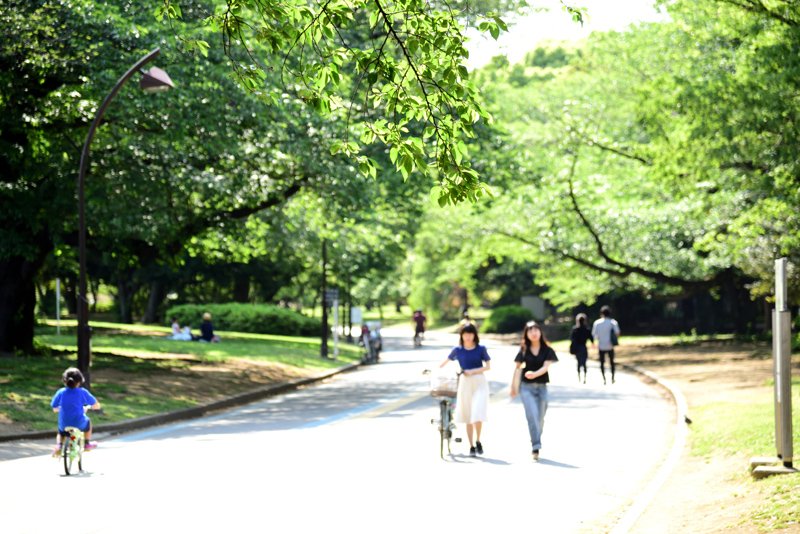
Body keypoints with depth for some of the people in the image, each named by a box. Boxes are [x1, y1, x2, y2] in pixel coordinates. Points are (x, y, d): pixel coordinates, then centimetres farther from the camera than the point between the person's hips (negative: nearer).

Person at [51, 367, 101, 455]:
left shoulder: (60, 392, -5)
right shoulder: (82, 392, -9)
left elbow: (55, 409, 2)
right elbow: (97, 406, -4)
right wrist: (88, 406, 19)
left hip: (64, 425, 1)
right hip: (79, 424, -1)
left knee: (60, 432, 37)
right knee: (88, 421, 34)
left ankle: (58, 446, 12)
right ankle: (87, 444, 41)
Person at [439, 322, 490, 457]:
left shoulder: (481, 349, -1)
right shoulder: (458, 350, 2)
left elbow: (488, 366, -3)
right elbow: (446, 361, 15)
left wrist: (473, 371, -13)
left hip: (479, 383, -2)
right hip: (465, 383, 2)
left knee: (477, 414, -16)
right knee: (468, 417, 5)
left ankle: (478, 441, 5)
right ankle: (471, 446, 13)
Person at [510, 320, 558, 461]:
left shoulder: (547, 350, 1)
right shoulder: (523, 350, 3)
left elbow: (546, 367, -12)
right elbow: (518, 369, 10)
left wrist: (534, 374, -31)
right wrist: (513, 387, 14)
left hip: (541, 387, 1)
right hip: (526, 387, -1)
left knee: (540, 418, 6)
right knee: (532, 416, -16)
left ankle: (535, 446, 22)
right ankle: (536, 447, -20)